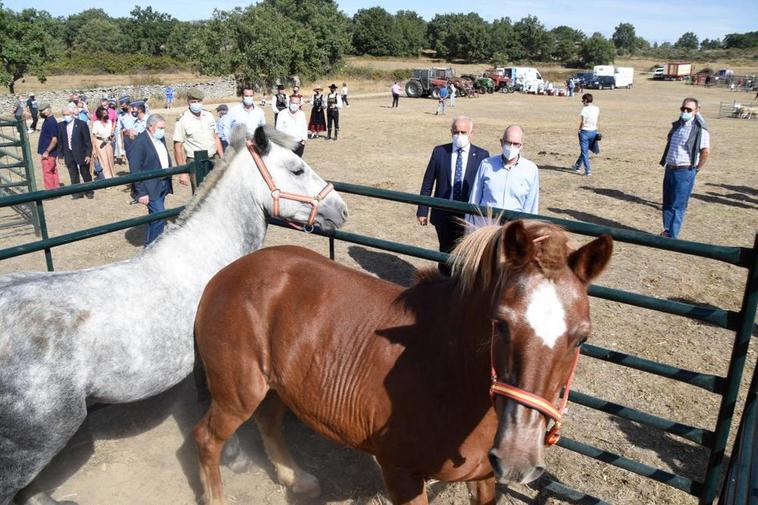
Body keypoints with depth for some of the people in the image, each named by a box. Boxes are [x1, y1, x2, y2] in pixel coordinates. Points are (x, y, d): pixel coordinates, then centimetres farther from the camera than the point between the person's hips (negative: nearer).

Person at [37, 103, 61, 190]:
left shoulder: (51, 122, -19)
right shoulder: (47, 120, 10)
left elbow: (54, 140, -23)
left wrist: (47, 152, -21)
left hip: (49, 153, -9)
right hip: (49, 152, 9)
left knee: (47, 173, -3)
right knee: (53, 172, 14)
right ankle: (56, 189, 22)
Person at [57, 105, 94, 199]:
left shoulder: (82, 124, -6)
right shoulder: (60, 126, 5)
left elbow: (87, 141, -7)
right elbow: (60, 141, 8)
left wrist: (88, 154, -12)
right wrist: (61, 155, 4)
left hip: (81, 154, -3)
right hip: (68, 155, 3)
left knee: (86, 174, 7)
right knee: (73, 175, 6)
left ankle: (89, 191, 20)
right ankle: (77, 192, 13)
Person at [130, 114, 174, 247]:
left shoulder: (161, 138, 8)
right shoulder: (140, 141, -16)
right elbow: (135, 169, -17)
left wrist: (169, 180, 10)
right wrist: (141, 192, -20)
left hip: (163, 184, 8)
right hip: (151, 187, -8)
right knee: (159, 216, -12)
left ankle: (150, 243, 29)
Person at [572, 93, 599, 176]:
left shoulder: (585, 109, -15)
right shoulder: (597, 108, 3)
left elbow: (582, 122, -15)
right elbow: (596, 120, 6)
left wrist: (580, 129, -2)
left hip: (585, 132, -6)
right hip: (594, 131, 6)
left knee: (584, 152, 2)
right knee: (585, 150, 21)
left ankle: (588, 171, -3)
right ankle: (578, 166, 37)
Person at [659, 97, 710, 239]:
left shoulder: (699, 129, -13)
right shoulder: (676, 125, 9)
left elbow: (706, 151, -16)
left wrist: (696, 169, -8)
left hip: (685, 172, -7)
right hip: (669, 169, 7)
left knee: (677, 206, -1)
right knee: (667, 203, 14)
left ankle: (672, 236, 5)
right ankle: (667, 231, 26)